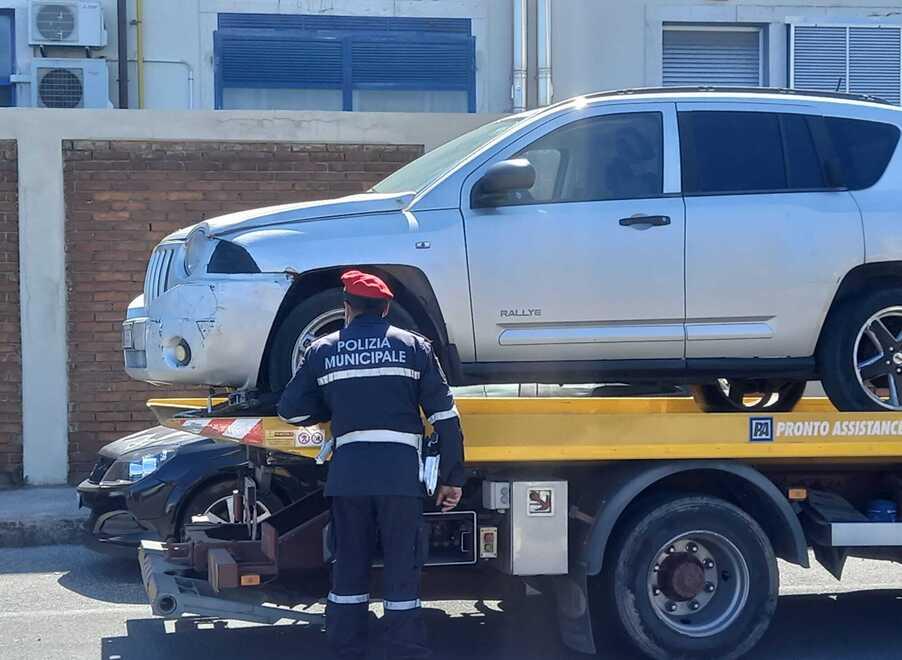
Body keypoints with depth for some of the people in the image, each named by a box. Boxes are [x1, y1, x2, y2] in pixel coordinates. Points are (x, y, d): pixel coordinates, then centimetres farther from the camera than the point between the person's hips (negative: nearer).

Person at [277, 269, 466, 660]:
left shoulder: (323, 351, 9)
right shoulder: (413, 346, 6)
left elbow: (291, 410, 10)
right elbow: (445, 415, 2)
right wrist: (452, 477, 5)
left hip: (347, 472, 2)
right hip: (400, 471, -1)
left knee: (349, 565, 10)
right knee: (402, 569, 2)